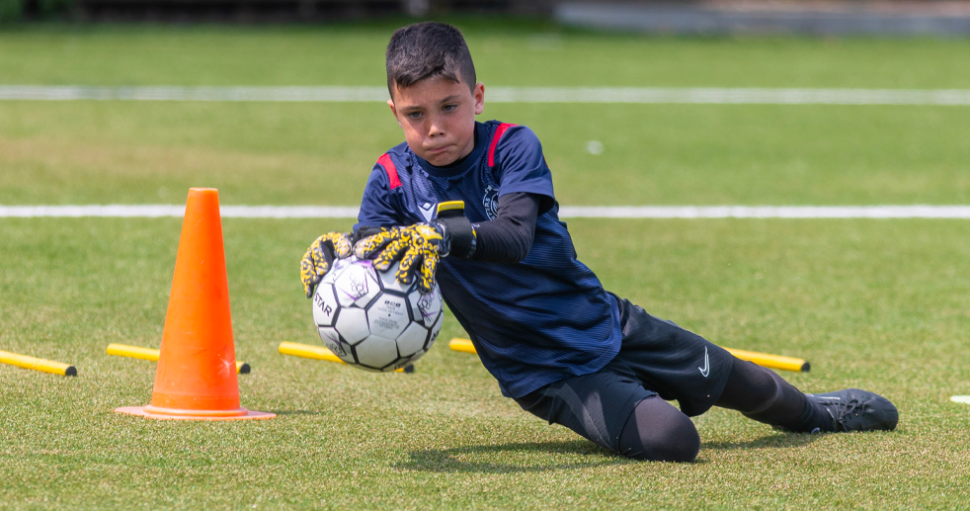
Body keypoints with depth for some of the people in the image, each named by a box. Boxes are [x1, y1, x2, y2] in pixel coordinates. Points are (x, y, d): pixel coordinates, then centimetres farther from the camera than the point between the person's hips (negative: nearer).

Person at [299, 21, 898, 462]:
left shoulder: (512, 147, -13)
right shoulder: (394, 178, -7)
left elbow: (514, 237, -30)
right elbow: (370, 255, -19)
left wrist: (439, 237, -50)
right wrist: (333, 253, -43)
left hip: (610, 326, 1)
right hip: (544, 372, -1)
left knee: (740, 384, 16)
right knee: (668, 439, -25)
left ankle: (809, 411, 49)